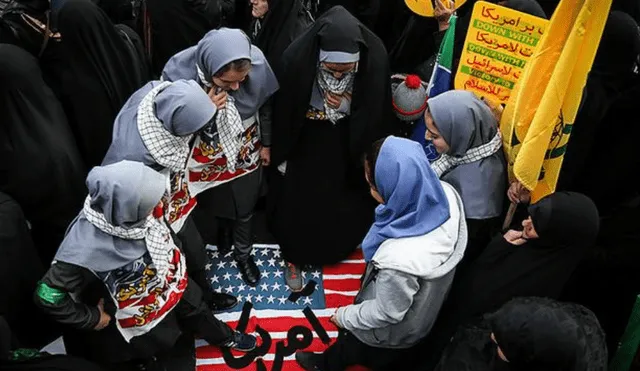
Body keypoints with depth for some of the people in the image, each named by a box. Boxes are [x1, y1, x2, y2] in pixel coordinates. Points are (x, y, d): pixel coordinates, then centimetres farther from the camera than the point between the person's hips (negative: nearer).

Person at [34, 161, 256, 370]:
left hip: (170, 281, 5)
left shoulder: (133, 204, -26)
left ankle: (226, 338, 58)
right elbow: (47, 295, -32)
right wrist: (92, 319, -21)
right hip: (141, 316, -5)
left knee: (195, 310, 30)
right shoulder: (87, 248, -42)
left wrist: (174, 264, 7)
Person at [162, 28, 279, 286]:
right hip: (207, 160, -1)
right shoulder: (178, 73, -34)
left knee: (244, 211, 23)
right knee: (217, 205, 27)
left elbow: (265, 106, -6)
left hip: (246, 155, 1)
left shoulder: (257, 61, -28)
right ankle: (225, 224, 63)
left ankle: (243, 254, 52)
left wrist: (266, 144, 7)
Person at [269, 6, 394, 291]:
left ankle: (336, 250, 51)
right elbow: (283, 109, -11)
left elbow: (377, 110, -8)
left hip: (347, 147, 2)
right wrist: (281, 153, -2)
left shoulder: (375, 58, -26)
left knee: (343, 205, 20)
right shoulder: (297, 58, -28)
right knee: (298, 204, 13)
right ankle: (294, 258, 41)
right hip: (304, 144, -1)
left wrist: (348, 105, -27)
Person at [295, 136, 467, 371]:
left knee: (349, 349, 31)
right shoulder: (446, 193, -28)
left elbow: (386, 312, -27)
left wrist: (346, 316, -8)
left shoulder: (400, 260, -48)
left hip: (391, 330, -5)